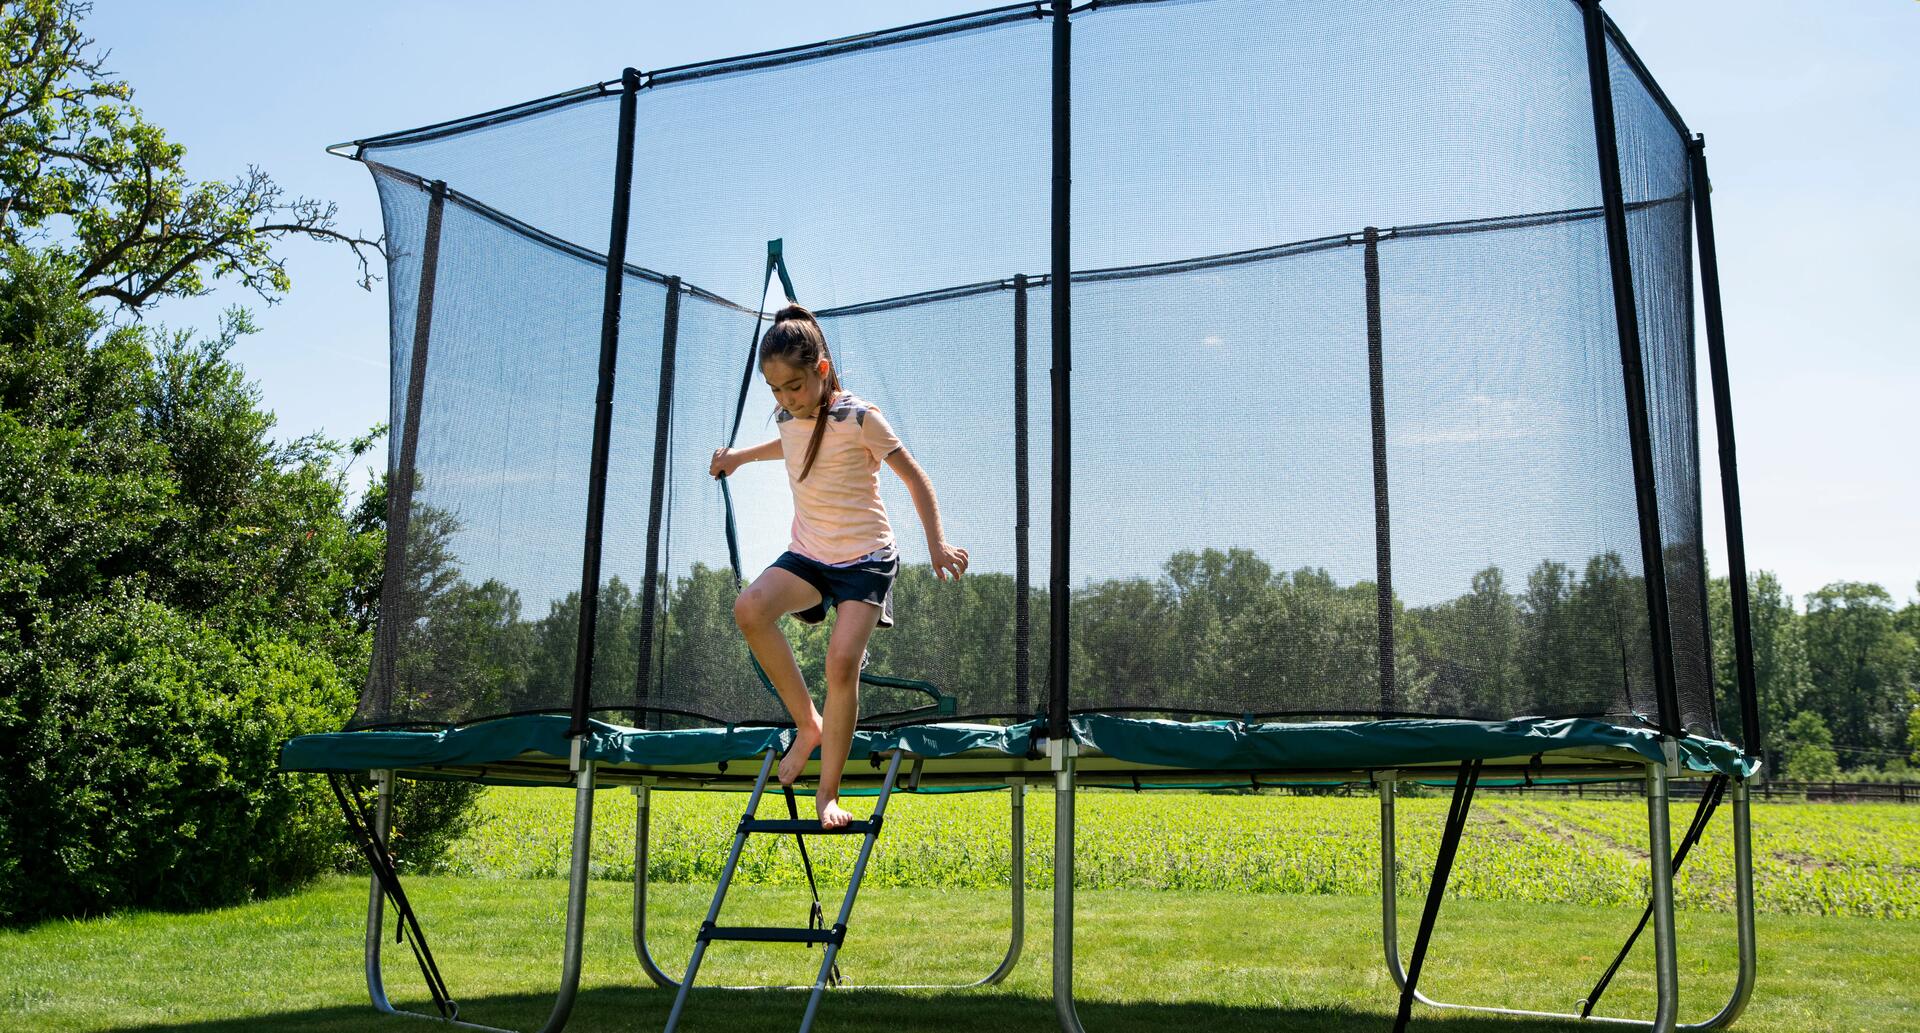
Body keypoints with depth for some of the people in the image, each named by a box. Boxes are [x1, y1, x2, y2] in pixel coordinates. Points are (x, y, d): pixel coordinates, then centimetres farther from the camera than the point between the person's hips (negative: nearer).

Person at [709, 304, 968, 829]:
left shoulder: (859, 417, -16)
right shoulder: (786, 418, 2)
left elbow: (912, 475, -6)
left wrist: (937, 543, -8)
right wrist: (741, 455, 25)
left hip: (865, 559, -5)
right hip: (807, 553, 5)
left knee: (842, 663, -20)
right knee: (749, 609, -25)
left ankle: (828, 793, -3)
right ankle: (808, 724, -8)